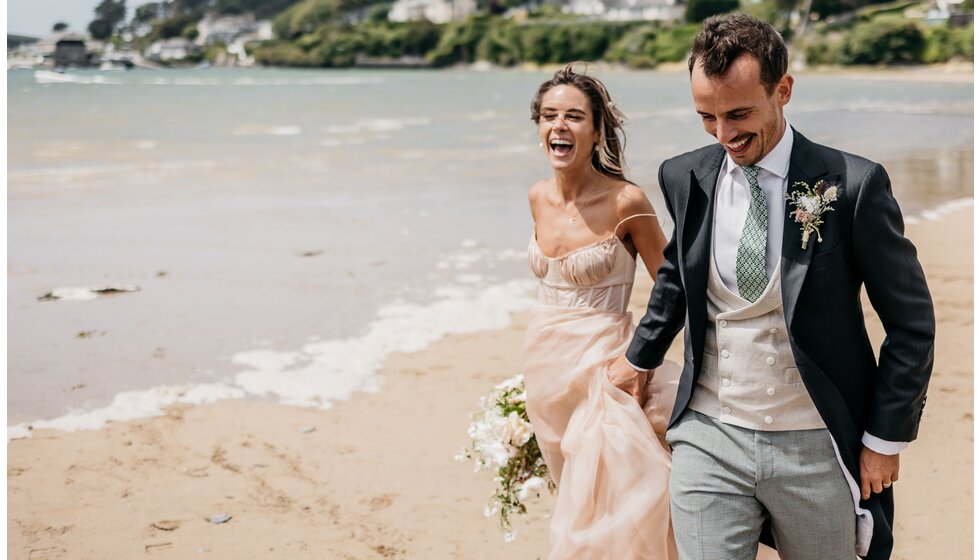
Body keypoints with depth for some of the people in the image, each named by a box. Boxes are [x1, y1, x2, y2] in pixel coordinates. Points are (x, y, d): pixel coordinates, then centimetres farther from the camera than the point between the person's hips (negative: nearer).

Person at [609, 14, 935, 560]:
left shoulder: (852, 184, -12)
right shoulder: (684, 177, -1)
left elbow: (912, 322, -6)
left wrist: (886, 439, -5)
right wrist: (641, 355, 24)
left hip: (817, 449, -2)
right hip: (710, 439, 2)